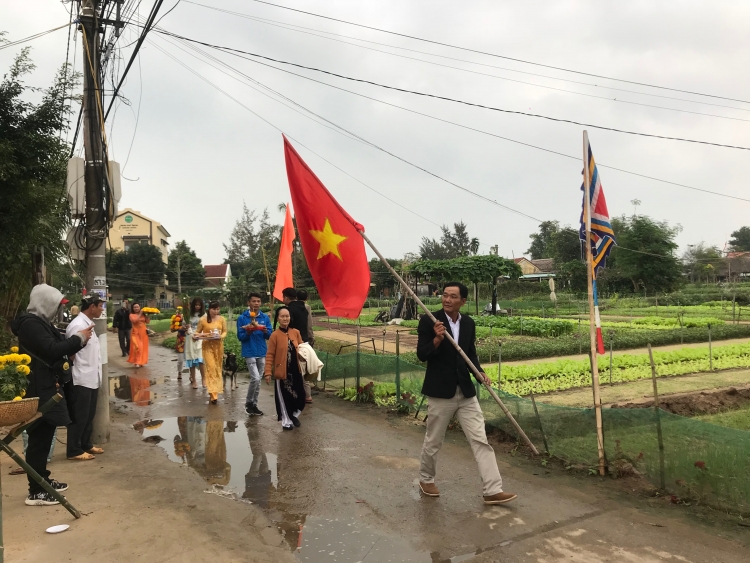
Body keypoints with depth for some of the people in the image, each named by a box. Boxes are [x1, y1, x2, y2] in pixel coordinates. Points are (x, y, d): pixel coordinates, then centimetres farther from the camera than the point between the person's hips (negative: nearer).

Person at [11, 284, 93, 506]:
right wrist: (78, 339, -16)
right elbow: (51, 350, -26)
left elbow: (56, 348, 16)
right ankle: (35, 492, 2)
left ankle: (43, 480, 29)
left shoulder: (40, 322, 15)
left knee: (44, 437, 18)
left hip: (47, 388, 10)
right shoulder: (31, 324, -17)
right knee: (39, 439, -5)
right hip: (39, 391, -10)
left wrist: (78, 340, 3)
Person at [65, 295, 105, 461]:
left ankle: (86, 444, 30)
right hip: (81, 379, -9)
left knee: (89, 415, 18)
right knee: (79, 416, 2)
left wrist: (96, 374, 15)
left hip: (92, 378, 9)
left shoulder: (89, 324, 12)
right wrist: (73, 374, -10)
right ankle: (74, 450, 13)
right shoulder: (78, 325, -18)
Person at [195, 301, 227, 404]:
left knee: (217, 368, 8)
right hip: (207, 346, -3)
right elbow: (198, 332, 5)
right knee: (211, 368, -11)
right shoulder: (202, 320, -2)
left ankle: (214, 392, 21)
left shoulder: (221, 319, 4)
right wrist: (196, 336, -17)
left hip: (219, 346, 3)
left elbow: (225, 331, 5)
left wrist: (221, 337, -15)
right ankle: (213, 394, -13)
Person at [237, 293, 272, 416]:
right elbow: (240, 337, -6)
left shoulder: (265, 317, 5)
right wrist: (249, 331, -23)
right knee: (255, 378, -13)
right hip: (250, 353, -4)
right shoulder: (242, 318, -4)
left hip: (262, 353, 4)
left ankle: (254, 404, 22)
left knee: (258, 380, 10)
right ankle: (248, 403, 8)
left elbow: (270, 336, 4)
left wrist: (265, 331, -16)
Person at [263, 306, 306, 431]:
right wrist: (268, 372, -15)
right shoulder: (275, 335, -11)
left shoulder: (296, 332, 2)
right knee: (284, 397, 8)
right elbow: (270, 355, -11)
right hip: (282, 372, -4)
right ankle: (286, 421, 25)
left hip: (296, 370, 4)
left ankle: (294, 415, 35)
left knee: (300, 395, 10)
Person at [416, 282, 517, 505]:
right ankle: (426, 479, 34)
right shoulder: (429, 321, -10)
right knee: (433, 441, 11)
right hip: (441, 392, -4)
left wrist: (479, 372, -2)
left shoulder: (469, 323, 5)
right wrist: (437, 339, -29)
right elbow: (421, 355, -13)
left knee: (480, 440, 2)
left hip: (466, 391, 4)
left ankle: (493, 490, 7)